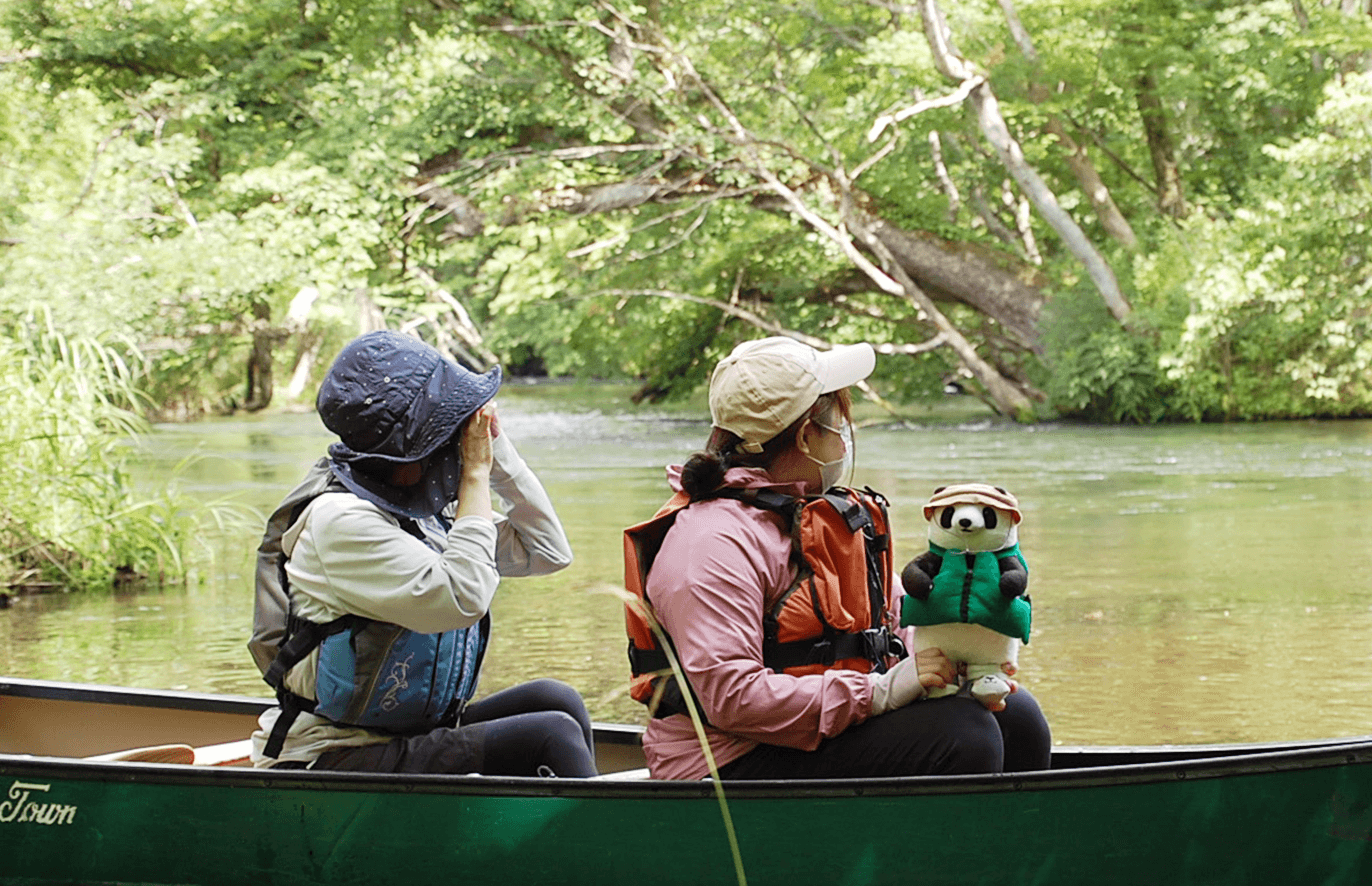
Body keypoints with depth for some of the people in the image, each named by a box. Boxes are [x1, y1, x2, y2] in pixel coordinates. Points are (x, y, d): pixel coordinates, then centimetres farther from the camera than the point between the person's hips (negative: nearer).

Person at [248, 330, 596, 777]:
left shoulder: (424, 507, 10)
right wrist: (476, 473, -16)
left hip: (409, 733, 9)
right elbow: (463, 598, -25)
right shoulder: (338, 518, -17)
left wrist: (495, 447, 4)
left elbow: (549, 552, 13)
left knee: (554, 700, -7)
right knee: (553, 736, -18)